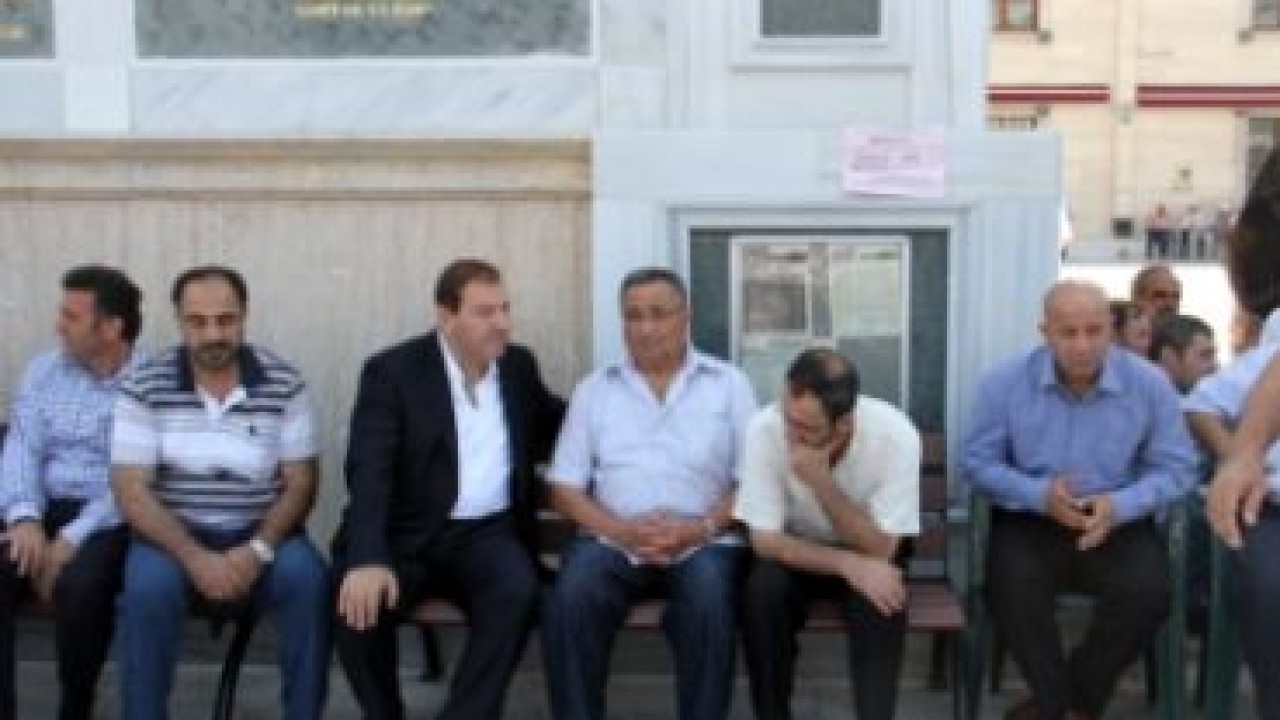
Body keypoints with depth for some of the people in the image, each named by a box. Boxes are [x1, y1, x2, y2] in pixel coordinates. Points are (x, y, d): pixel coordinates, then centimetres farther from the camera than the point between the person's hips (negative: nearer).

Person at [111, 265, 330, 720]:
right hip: (173, 534, 0)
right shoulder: (144, 387, -4)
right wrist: (195, 558, -21)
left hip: (260, 535, 1)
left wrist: (258, 551, -18)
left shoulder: (284, 385, -2)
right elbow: (131, 491, -8)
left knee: (309, 580, -27)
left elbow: (301, 482, -1)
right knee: (148, 588, -31)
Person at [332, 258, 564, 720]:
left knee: (518, 591, -30)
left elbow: (552, 426, 27)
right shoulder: (392, 371, -5)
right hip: (408, 533, -2)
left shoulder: (519, 365, 10)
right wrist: (367, 558, -33)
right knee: (358, 600, -30)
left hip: (488, 533, 3)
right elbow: (368, 472, -16)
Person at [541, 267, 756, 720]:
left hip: (703, 542, -1)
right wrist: (621, 529, -10)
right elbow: (564, 488, 8)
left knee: (710, 603, -33)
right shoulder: (594, 389, 14)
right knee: (570, 601, -28)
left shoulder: (728, 384, 10)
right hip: (612, 540, 2)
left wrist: (701, 528, -14)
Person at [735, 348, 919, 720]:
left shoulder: (896, 436, -29)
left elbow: (879, 549, -26)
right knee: (762, 591, -30)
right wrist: (848, 564, -35)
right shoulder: (765, 428, -26)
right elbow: (765, 539, -21)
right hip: (796, 552, 1)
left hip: (871, 553, -1)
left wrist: (820, 481, -39)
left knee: (880, 599, -32)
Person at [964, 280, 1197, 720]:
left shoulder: (1150, 384, -6)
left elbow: (1176, 468, -3)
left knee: (1147, 591, -28)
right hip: (1030, 522, 0)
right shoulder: (1005, 382, -7)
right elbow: (978, 462, -3)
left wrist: (1120, 505, -22)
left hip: (1118, 524, 1)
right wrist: (1040, 494, -21)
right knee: (1012, 584, -32)